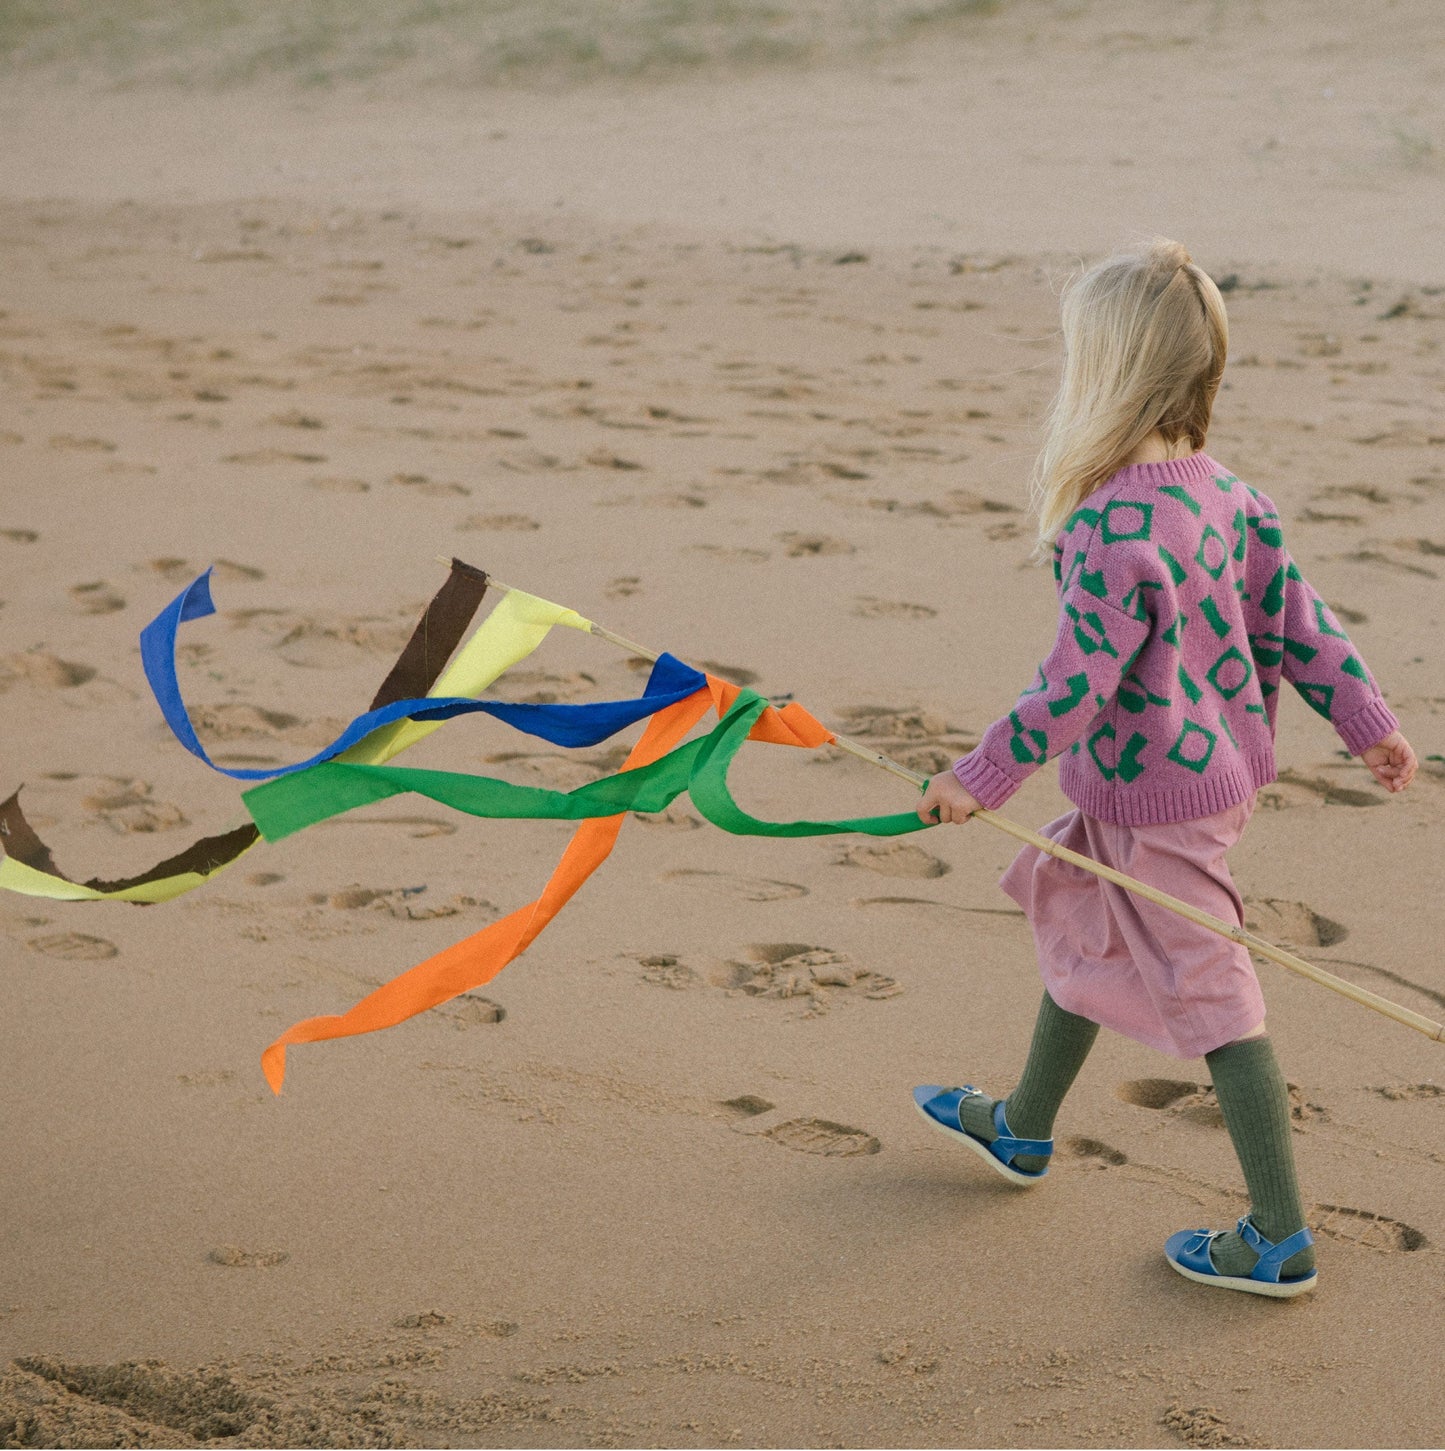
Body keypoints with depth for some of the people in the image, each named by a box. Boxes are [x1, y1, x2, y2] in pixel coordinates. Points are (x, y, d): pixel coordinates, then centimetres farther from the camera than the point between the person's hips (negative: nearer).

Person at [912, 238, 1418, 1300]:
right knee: (1080, 927, 25)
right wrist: (1367, 721, 13)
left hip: (1154, 799, -9)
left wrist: (980, 779, -16)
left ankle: (1281, 1240, 10)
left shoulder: (1111, 528, -26)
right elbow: (1292, 613, 4)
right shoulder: (1218, 489, 0)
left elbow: (1078, 686, -25)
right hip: (1218, 767, 9)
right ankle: (1023, 1129, 44)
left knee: (1208, 993, 0)